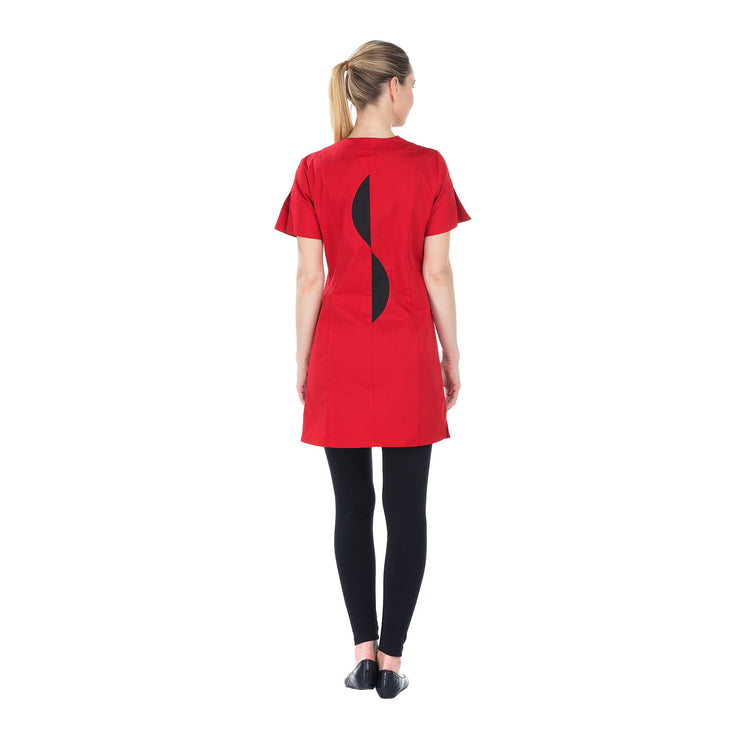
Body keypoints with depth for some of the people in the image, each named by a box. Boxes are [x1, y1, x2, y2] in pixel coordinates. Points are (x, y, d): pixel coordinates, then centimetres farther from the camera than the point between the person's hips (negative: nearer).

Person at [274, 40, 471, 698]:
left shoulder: (316, 171, -2)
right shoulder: (428, 167, -5)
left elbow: (310, 277, -2)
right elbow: (437, 273, -3)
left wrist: (302, 360, 8)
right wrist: (451, 356, 7)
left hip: (339, 354, 1)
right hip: (408, 353, -1)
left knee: (352, 506, 10)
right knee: (407, 510, 6)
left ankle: (364, 652, 11)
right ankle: (392, 658, 8)